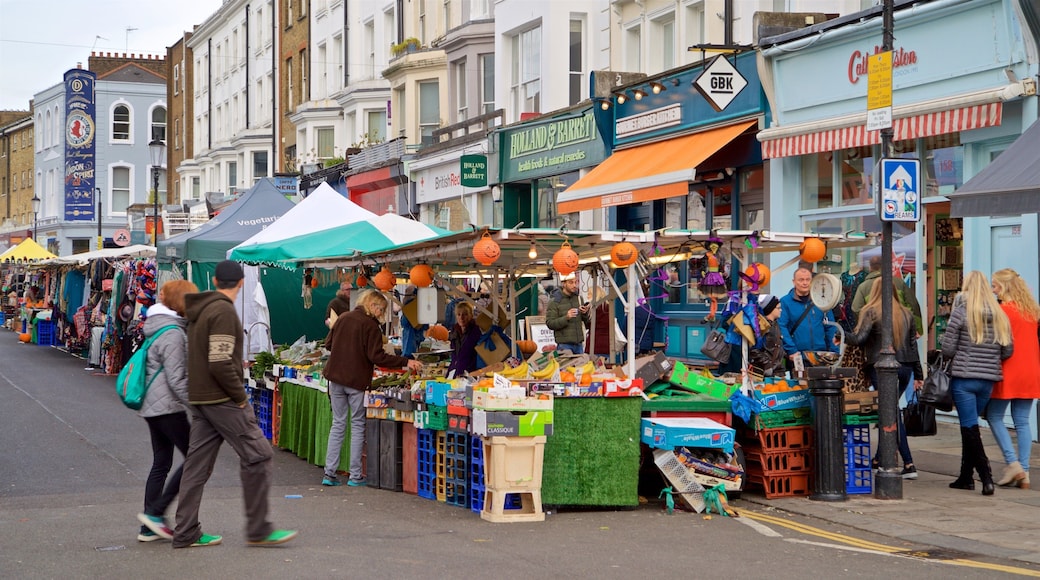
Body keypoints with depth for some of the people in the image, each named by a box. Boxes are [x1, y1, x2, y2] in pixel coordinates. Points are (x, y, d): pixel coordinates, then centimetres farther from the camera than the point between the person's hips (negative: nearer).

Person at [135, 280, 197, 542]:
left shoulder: (160, 327, 14)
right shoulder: (173, 334, -17)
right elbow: (177, 379, -20)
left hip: (151, 406, 10)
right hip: (168, 407, -10)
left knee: (161, 464, 12)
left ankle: (149, 527, 13)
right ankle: (155, 513, -4)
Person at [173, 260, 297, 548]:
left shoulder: (199, 311, 16)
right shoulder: (223, 311, -14)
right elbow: (220, 363, -22)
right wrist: (240, 395, -13)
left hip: (199, 400, 10)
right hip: (222, 399, -10)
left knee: (197, 465, 10)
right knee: (258, 455, -4)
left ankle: (185, 533, 12)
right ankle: (258, 529, -2)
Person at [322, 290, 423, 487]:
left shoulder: (343, 319, 8)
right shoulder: (370, 325, -10)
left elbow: (328, 344, 16)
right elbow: (377, 357, -16)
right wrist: (406, 362, -16)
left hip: (336, 378, 5)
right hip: (357, 381, -5)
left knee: (338, 424, 11)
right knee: (358, 426, 5)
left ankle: (329, 473, 7)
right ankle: (355, 476, 5)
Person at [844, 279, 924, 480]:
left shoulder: (872, 312, -5)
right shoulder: (906, 313, 11)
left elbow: (858, 338, -14)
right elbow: (913, 344, 13)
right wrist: (919, 375, 17)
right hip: (905, 368, 6)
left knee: (892, 413, -5)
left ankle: (908, 464, -12)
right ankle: (879, 459, 26)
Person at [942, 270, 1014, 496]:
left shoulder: (960, 312, -9)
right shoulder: (1000, 316, 3)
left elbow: (947, 350, -9)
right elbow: (1007, 351, 4)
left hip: (963, 377, -5)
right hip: (988, 379, 5)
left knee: (970, 428, -3)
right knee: (970, 425, 18)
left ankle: (986, 477, -14)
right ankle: (966, 476, 24)